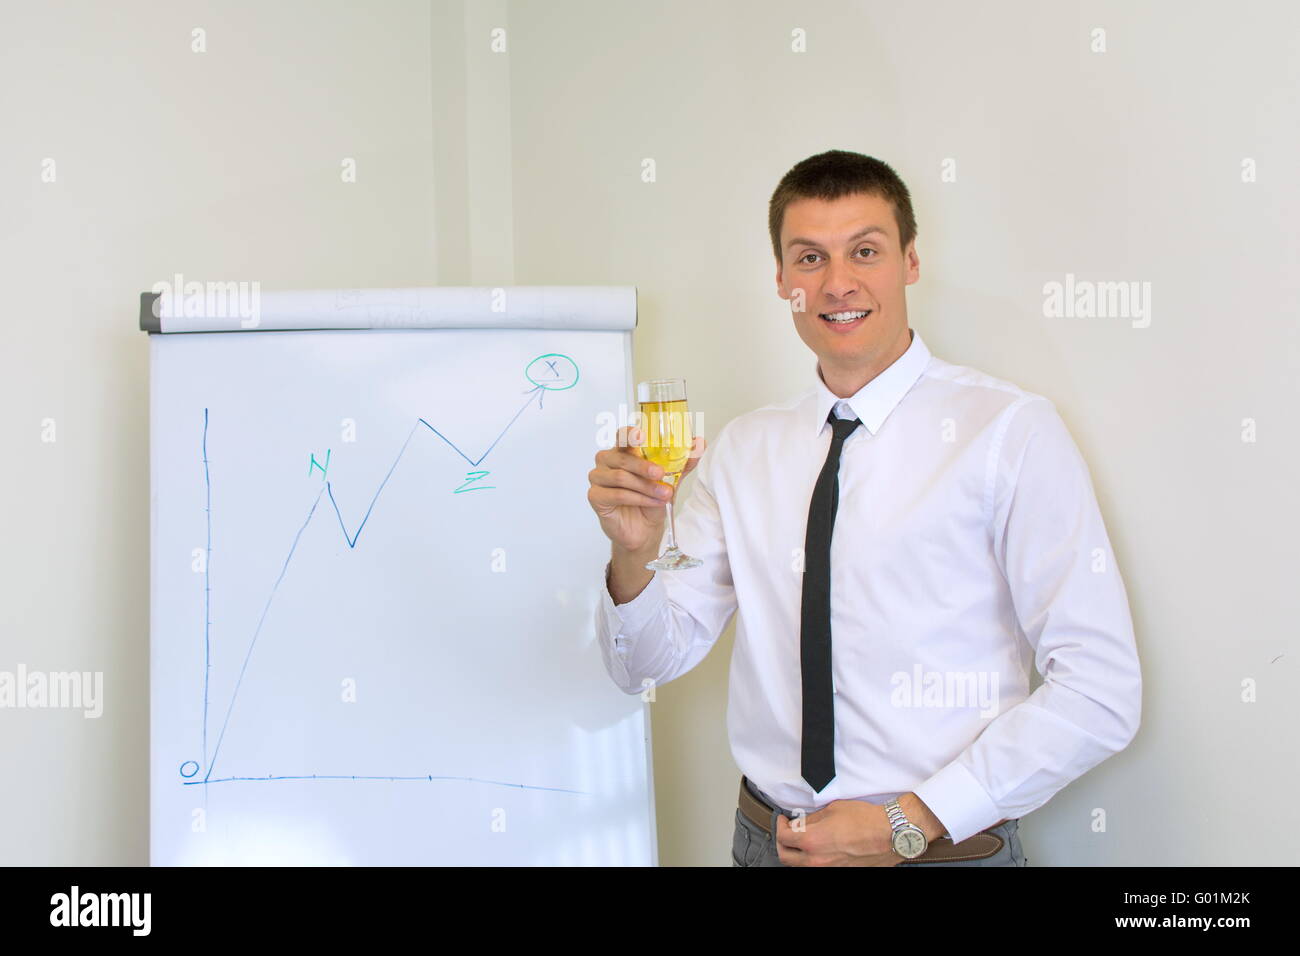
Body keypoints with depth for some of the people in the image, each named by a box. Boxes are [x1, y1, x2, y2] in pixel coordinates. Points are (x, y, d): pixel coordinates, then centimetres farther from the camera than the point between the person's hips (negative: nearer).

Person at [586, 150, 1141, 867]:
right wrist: (633, 556, -17)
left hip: (946, 849, -4)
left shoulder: (1013, 430, -12)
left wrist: (906, 824, -17)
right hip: (766, 840, 4)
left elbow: (1102, 695, -15)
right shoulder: (741, 450, 2)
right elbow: (648, 664, 3)